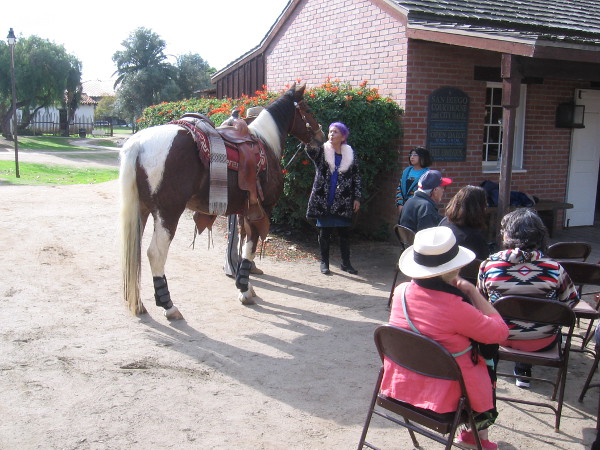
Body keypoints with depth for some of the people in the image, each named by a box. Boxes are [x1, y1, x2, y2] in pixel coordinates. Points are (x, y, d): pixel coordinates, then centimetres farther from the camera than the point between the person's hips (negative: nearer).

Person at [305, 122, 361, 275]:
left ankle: (346, 263, 19)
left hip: (343, 202, 2)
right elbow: (309, 149, -21)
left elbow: (356, 177, 9)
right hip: (324, 200, -2)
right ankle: (324, 263, 16)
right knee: (324, 232, 4)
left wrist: (357, 198, 4)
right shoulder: (321, 151, 1)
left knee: (345, 232, 7)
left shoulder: (350, 154, 7)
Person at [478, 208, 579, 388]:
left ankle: (522, 368, 38)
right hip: (541, 343, -1)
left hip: (502, 338, 1)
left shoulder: (488, 265, -18)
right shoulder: (554, 268, -19)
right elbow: (571, 300, -4)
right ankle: (523, 369, 33)